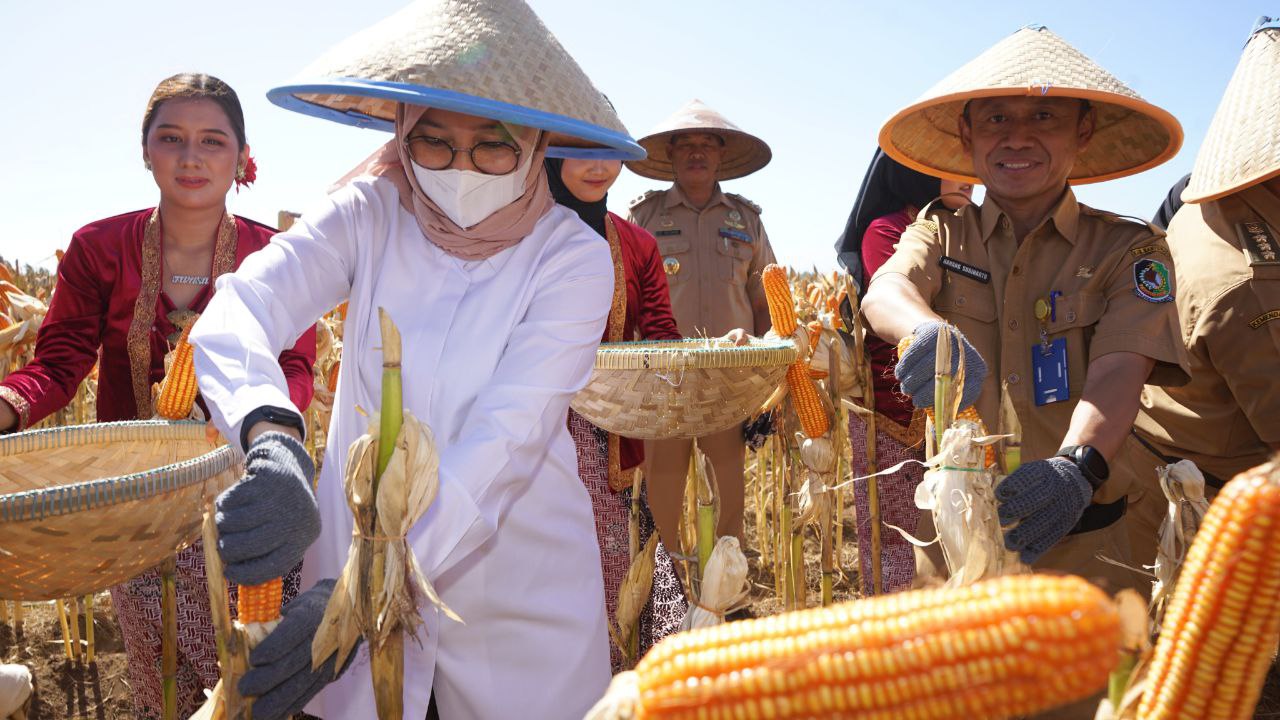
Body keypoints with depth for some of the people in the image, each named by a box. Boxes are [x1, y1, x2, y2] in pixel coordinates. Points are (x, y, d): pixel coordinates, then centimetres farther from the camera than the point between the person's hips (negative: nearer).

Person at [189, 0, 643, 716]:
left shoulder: (573, 257, -13)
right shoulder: (370, 215, -6)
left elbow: (508, 439, -23)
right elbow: (233, 317, -19)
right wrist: (274, 441, -40)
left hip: (521, 596, -1)